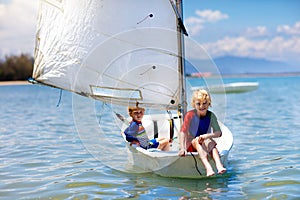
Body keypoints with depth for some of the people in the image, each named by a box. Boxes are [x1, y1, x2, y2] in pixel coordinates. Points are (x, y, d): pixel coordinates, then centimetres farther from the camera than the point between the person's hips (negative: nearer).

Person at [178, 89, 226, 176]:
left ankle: (219, 165, -54)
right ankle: (208, 167, -56)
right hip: (191, 145, -2)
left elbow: (219, 133, -11)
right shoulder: (190, 115, -11)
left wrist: (207, 136, -31)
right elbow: (183, 132, -18)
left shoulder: (211, 116, -3)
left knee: (209, 142, -31)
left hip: (205, 144, 2)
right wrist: (182, 148, -32)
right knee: (197, 140, -35)